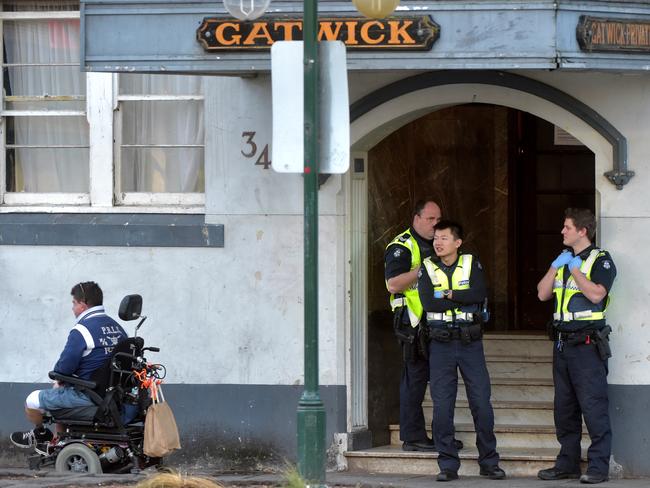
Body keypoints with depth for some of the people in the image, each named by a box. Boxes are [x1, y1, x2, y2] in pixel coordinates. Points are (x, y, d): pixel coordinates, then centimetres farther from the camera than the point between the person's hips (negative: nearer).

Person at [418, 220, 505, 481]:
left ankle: (489, 461, 8)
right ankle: (448, 465, 5)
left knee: (481, 402, -1)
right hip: (440, 344, 0)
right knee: (442, 405, -2)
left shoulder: (471, 264, 3)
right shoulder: (428, 268, 4)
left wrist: (448, 294, -13)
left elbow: (480, 293, -15)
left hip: (470, 342, 0)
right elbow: (428, 303, -12)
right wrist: (464, 299, -11)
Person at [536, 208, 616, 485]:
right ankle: (568, 463, 17)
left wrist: (575, 269, -14)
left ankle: (598, 465, -9)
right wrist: (555, 267, -1)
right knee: (564, 407, 10)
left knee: (593, 405, -10)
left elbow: (596, 294, -20)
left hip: (587, 344, -8)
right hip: (562, 343, 8)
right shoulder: (564, 258, 19)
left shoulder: (600, 260, -4)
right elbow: (543, 293, 11)